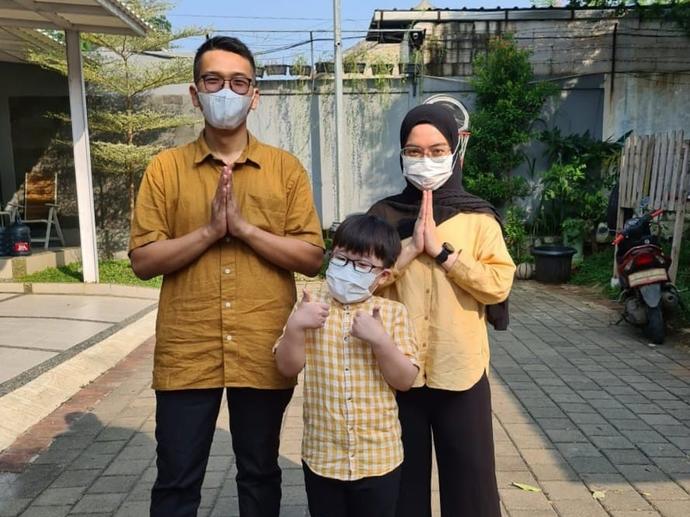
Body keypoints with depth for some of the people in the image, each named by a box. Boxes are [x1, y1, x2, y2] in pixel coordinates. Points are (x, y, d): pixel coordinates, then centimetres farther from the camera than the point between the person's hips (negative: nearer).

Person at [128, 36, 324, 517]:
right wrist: (209, 230, -16)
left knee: (260, 474, 18)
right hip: (185, 355, 0)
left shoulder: (286, 168, 2)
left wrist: (245, 228, -16)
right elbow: (143, 260, -2)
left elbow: (312, 257, -4)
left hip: (264, 354, 0)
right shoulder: (165, 168, 2)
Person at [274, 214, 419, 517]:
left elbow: (405, 381, -9)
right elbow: (288, 368, -5)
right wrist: (294, 327, -21)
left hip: (379, 457, -1)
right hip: (322, 455, 1)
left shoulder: (393, 314, -5)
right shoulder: (310, 308, -2)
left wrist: (380, 340, -24)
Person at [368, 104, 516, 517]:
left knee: (470, 478, 14)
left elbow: (499, 284, -11)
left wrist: (441, 251, -16)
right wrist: (410, 248, -17)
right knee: (402, 479, 16)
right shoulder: (383, 215, 2)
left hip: (461, 373, 0)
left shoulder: (479, 218, 0)